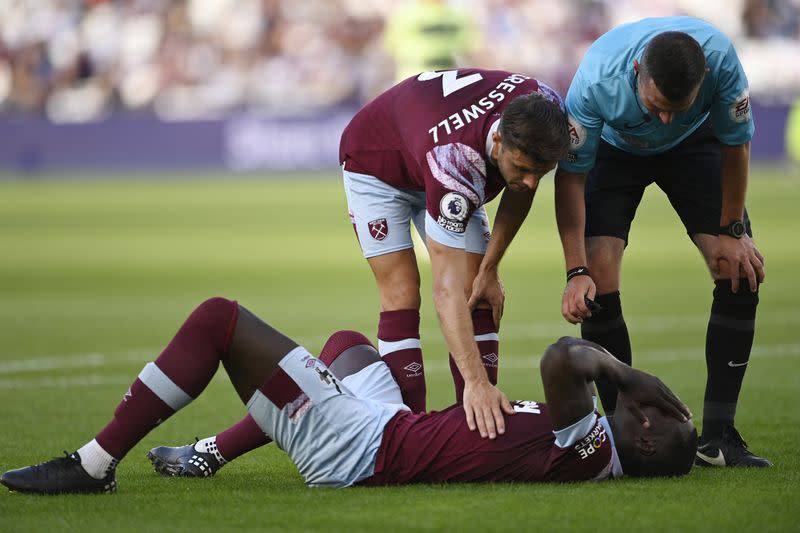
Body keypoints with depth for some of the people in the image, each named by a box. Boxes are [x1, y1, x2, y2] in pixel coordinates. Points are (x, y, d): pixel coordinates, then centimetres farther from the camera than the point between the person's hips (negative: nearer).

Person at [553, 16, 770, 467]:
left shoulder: (720, 60, -37)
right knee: (598, 281, -19)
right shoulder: (596, 79, -40)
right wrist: (577, 272, -30)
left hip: (692, 145, 1)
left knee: (743, 270, -13)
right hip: (615, 147, -1)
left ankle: (718, 436, -6)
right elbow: (571, 175, -26)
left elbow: (735, 144, -17)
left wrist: (732, 232, -9)